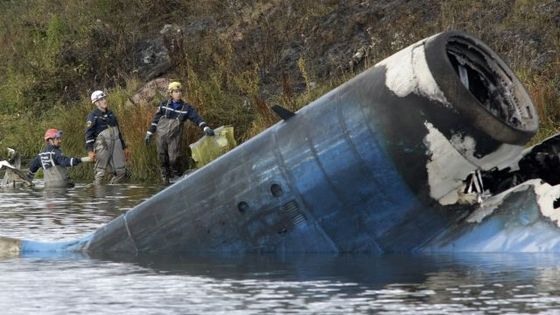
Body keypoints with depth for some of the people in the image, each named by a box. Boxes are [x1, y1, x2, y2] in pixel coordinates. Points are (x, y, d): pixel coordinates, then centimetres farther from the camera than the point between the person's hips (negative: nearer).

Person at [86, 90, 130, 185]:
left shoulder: (111, 114, 19)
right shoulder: (93, 116, -2)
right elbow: (89, 134, -8)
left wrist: (124, 147, 26)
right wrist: (90, 151, -18)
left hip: (116, 144, 6)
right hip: (102, 145, -6)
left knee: (121, 171, 2)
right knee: (101, 172, -6)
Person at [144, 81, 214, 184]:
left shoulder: (186, 108, 1)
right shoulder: (164, 105, 4)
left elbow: (196, 118, -8)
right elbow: (155, 120, 10)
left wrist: (205, 128, -24)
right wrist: (149, 133, 9)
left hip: (175, 138, -1)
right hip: (161, 136, 1)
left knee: (175, 159, -8)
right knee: (163, 159, 5)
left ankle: (178, 177, 13)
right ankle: (165, 177, 19)